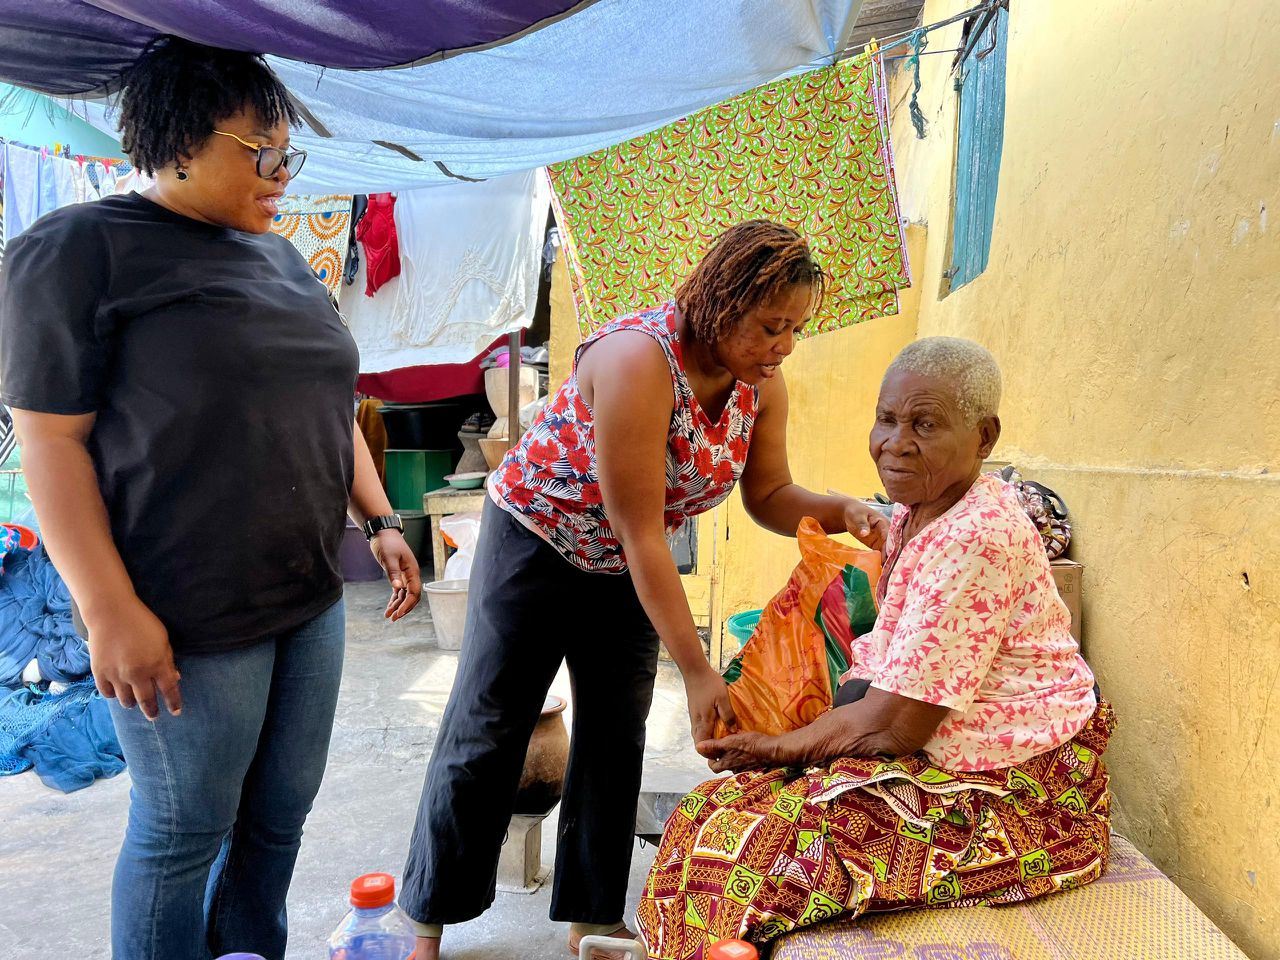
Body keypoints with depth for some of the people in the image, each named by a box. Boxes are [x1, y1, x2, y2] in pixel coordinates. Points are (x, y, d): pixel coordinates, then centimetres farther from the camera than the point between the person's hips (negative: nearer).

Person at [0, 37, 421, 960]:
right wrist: (111, 611, -17)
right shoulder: (78, 250, -8)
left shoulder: (282, 257, 13)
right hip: (190, 624, -7)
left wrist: (381, 520, 9)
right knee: (185, 834, 10)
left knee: (280, 817, 18)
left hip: (311, 601, 7)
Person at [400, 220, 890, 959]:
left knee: (617, 738, 8)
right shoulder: (640, 358, -32)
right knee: (486, 735, 2)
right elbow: (641, 534, -32)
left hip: (626, 566, 6)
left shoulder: (761, 383, -10)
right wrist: (698, 672, -29)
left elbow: (770, 498, -1)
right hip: (535, 541, -6)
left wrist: (841, 512, -23)